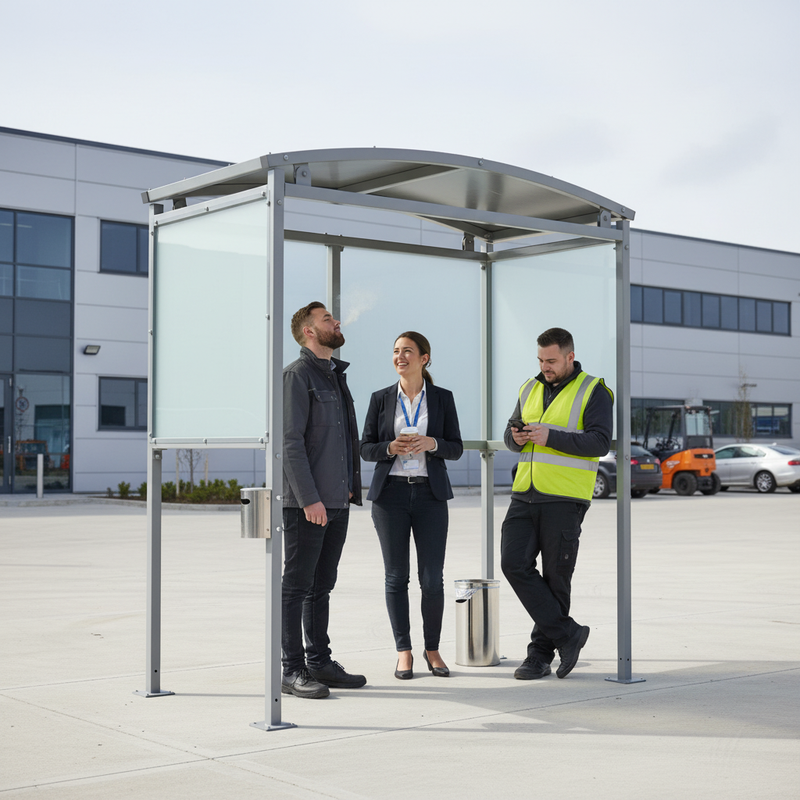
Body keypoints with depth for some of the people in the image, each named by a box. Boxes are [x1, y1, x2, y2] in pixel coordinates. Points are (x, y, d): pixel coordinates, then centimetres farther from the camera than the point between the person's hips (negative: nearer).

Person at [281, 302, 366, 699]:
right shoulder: (297, 375, -8)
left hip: (337, 501, 8)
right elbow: (290, 441, -16)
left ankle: (320, 662, 20)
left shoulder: (336, 375, 19)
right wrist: (309, 499, -20)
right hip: (306, 502, -8)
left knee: (322, 586, 13)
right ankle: (292, 670, 2)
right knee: (296, 585, -2)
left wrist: (349, 487, 15)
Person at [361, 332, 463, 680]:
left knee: (432, 578, -1)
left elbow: (456, 448, 5)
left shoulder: (442, 398, 5)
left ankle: (432, 649, 14)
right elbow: (366, 448, 5)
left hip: (430, 494, 0)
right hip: (390, 494, 0)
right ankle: (403, 651, 13)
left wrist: (431, 443, -15)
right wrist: (391, 448, -14)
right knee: (396, 576, 2)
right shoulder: (381, 399, 6)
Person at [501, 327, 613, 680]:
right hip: (525, 494, 6)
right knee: (514, 563, -8)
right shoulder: (531, 388, 14)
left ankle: (541, 653, 13)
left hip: (565, 498, -5)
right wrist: (516, 436, -6)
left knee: (554, 577, 1)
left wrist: (550, 436, -23)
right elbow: (511, 432, 18)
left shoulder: (593, 392, -5)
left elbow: (599, 442, -15)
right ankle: (567, 634, 0)